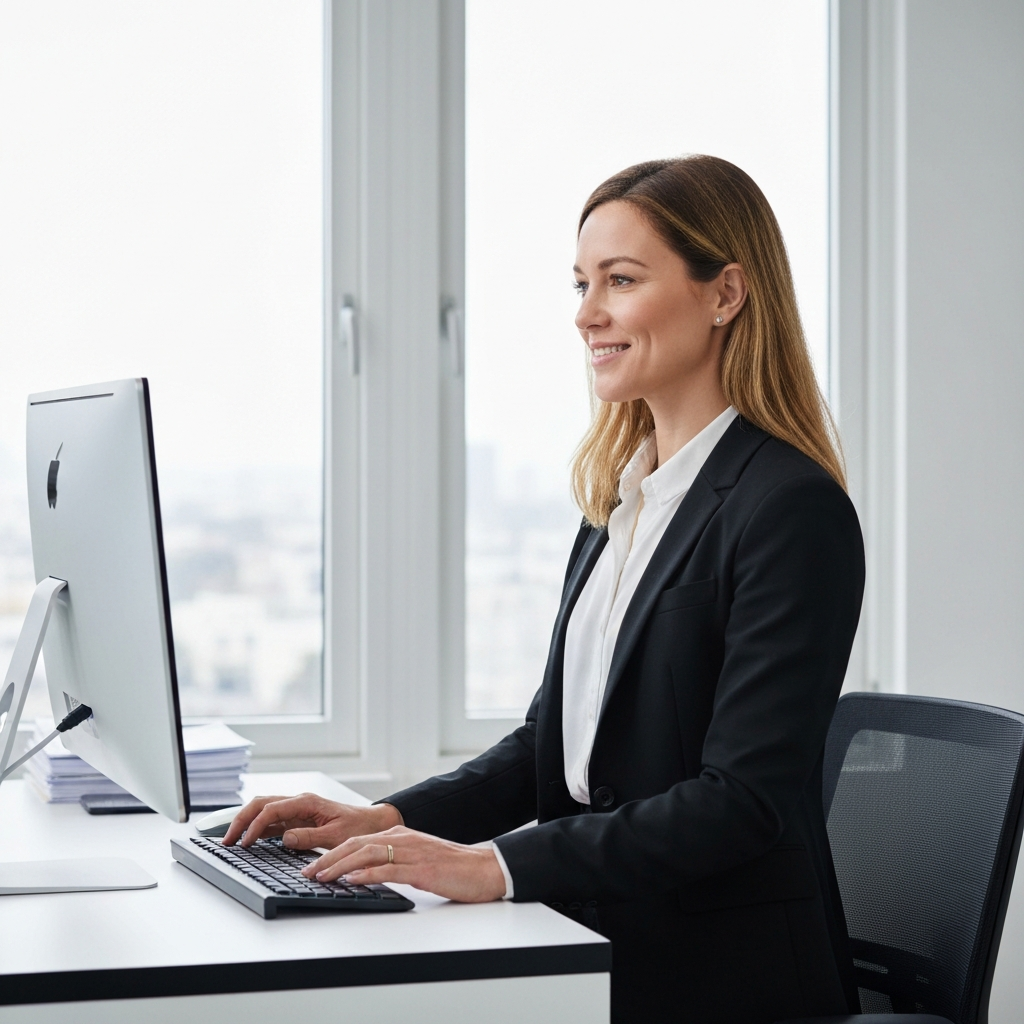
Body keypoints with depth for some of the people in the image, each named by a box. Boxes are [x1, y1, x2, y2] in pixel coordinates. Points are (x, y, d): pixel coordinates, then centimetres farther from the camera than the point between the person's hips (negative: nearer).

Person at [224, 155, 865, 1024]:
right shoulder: (622, 499, 14)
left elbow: (745, 799, -19)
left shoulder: (792, 511, -13)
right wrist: (389, 821, 3)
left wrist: (499, 865, -24)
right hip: (603, 942, 7)